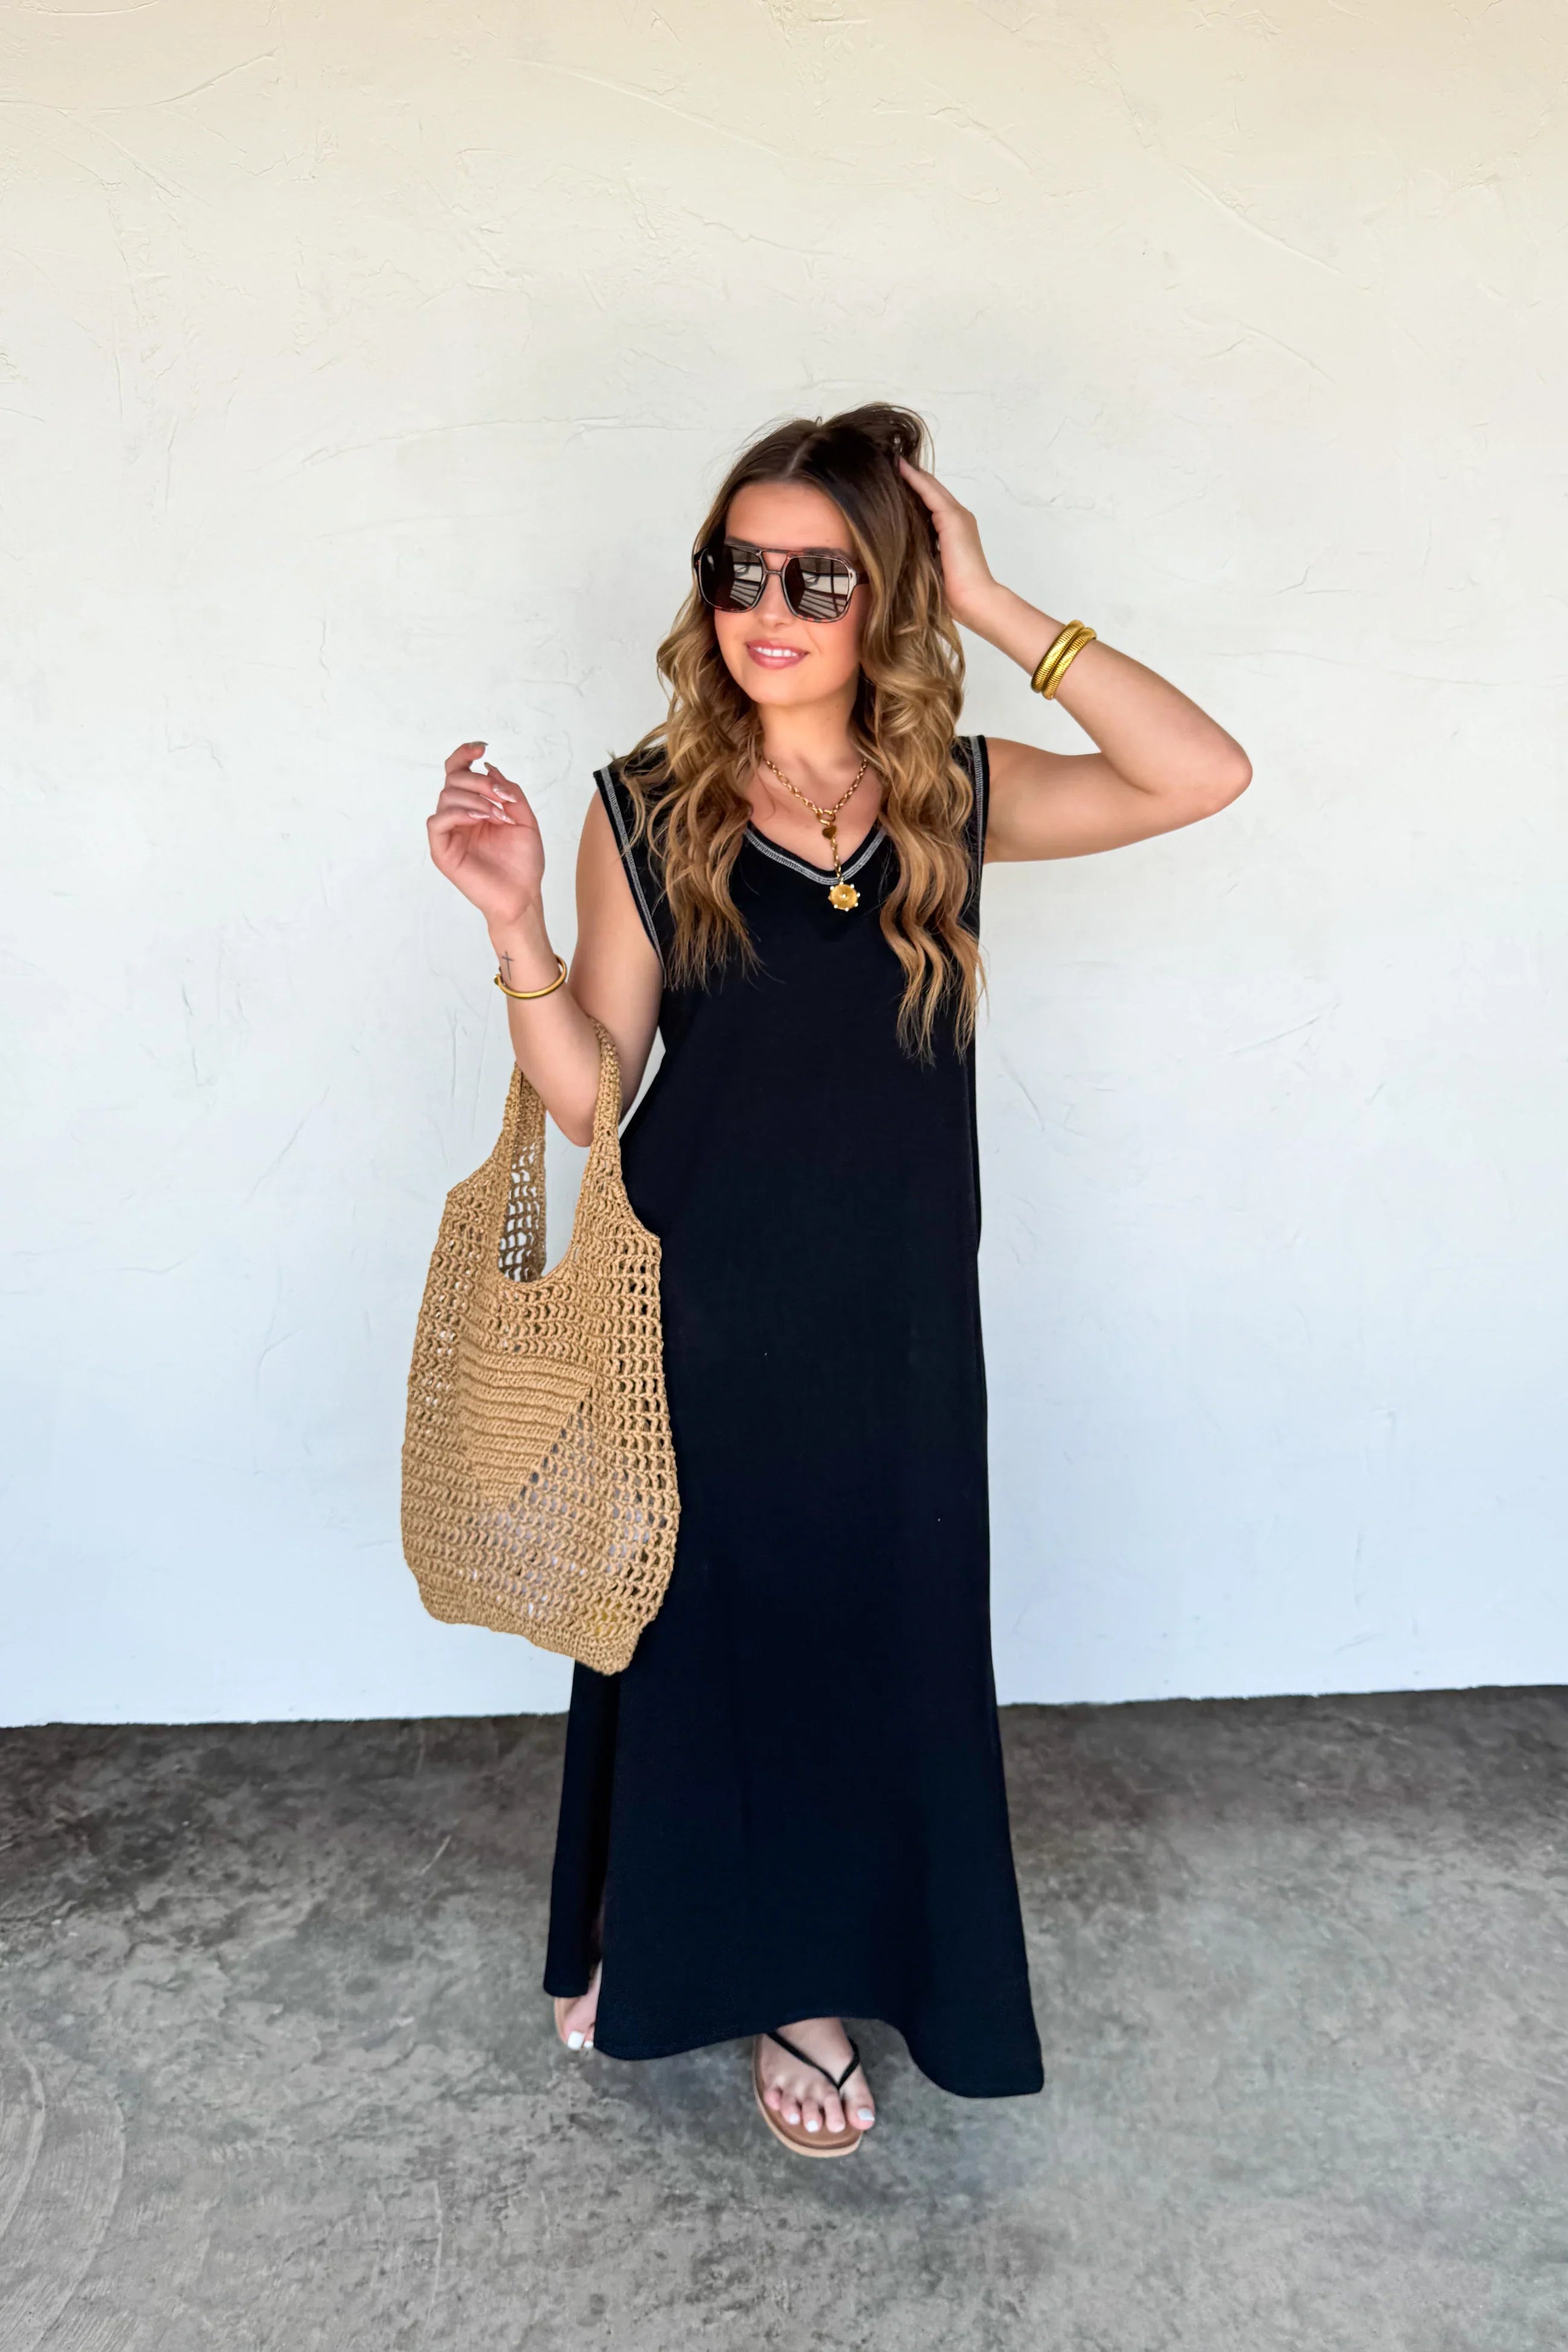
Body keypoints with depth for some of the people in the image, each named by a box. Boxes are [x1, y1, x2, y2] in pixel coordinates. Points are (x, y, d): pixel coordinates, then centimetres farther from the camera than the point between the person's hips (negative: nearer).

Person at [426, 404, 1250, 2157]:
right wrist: (515, 919, -23)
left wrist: (996, 608, -17)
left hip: (890, 1316, 2)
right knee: (693, 1617, 14)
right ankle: (660, 1935, 44)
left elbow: (1204, 774, -16)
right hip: (699, 1306, -1)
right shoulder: (648, 811, -7)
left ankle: (804, 1977, 38)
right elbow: (588, 1098, -7)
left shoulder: (955, 801, -2)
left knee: (867, 1629, 13)